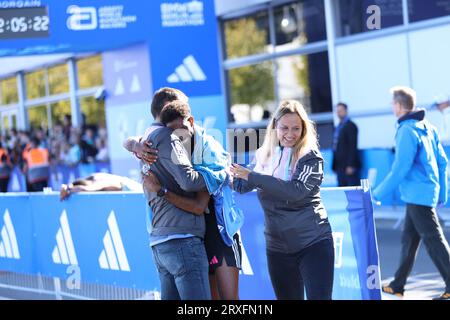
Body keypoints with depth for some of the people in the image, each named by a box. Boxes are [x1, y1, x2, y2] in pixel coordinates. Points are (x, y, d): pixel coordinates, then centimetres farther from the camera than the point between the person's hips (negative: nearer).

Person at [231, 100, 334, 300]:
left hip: (313, 243, -5)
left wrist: (252, 176, -23)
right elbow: (242, 186, 19)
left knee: (318, 297, -8)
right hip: (278, 248, 5)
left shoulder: (310, 157, -9)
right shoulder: (264, 155, 6)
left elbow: (296, 191, -25)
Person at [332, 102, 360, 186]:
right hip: (340, 166, 8)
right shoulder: (338, 127, 18)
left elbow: (353, 146, -13)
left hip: (349, 166, -8)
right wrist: (335, 165, 11)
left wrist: (350, 165, -20)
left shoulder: (350, 126, -6)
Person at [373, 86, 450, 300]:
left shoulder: (407, 131, -16)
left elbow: (399, 170, -20)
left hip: (418, 196, -9)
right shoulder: (428, 127, 10)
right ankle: (397, 286, 23)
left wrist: (377, 195, -13)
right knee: (409, 239, 15)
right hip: (424, 194, 9)